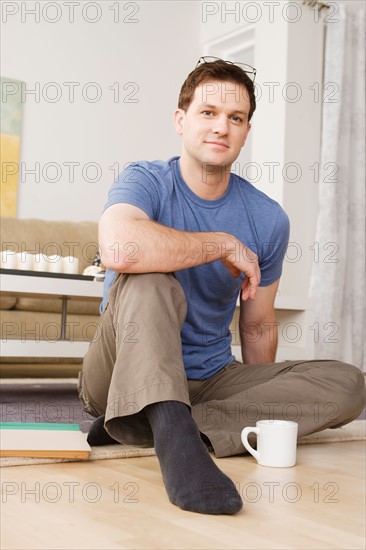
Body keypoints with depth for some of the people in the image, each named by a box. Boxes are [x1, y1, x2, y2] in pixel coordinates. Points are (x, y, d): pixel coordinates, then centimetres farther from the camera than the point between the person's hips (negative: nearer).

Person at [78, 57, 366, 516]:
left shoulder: (267, 219, 1)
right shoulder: (146, 181, -10)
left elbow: (258, 327, 11)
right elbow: (120, 248, -35)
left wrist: (266, 408, 14)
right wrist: (225, 244, -24)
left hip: (211, 379, 5)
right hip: (128, 373, -4)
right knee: (147, 280, -29)